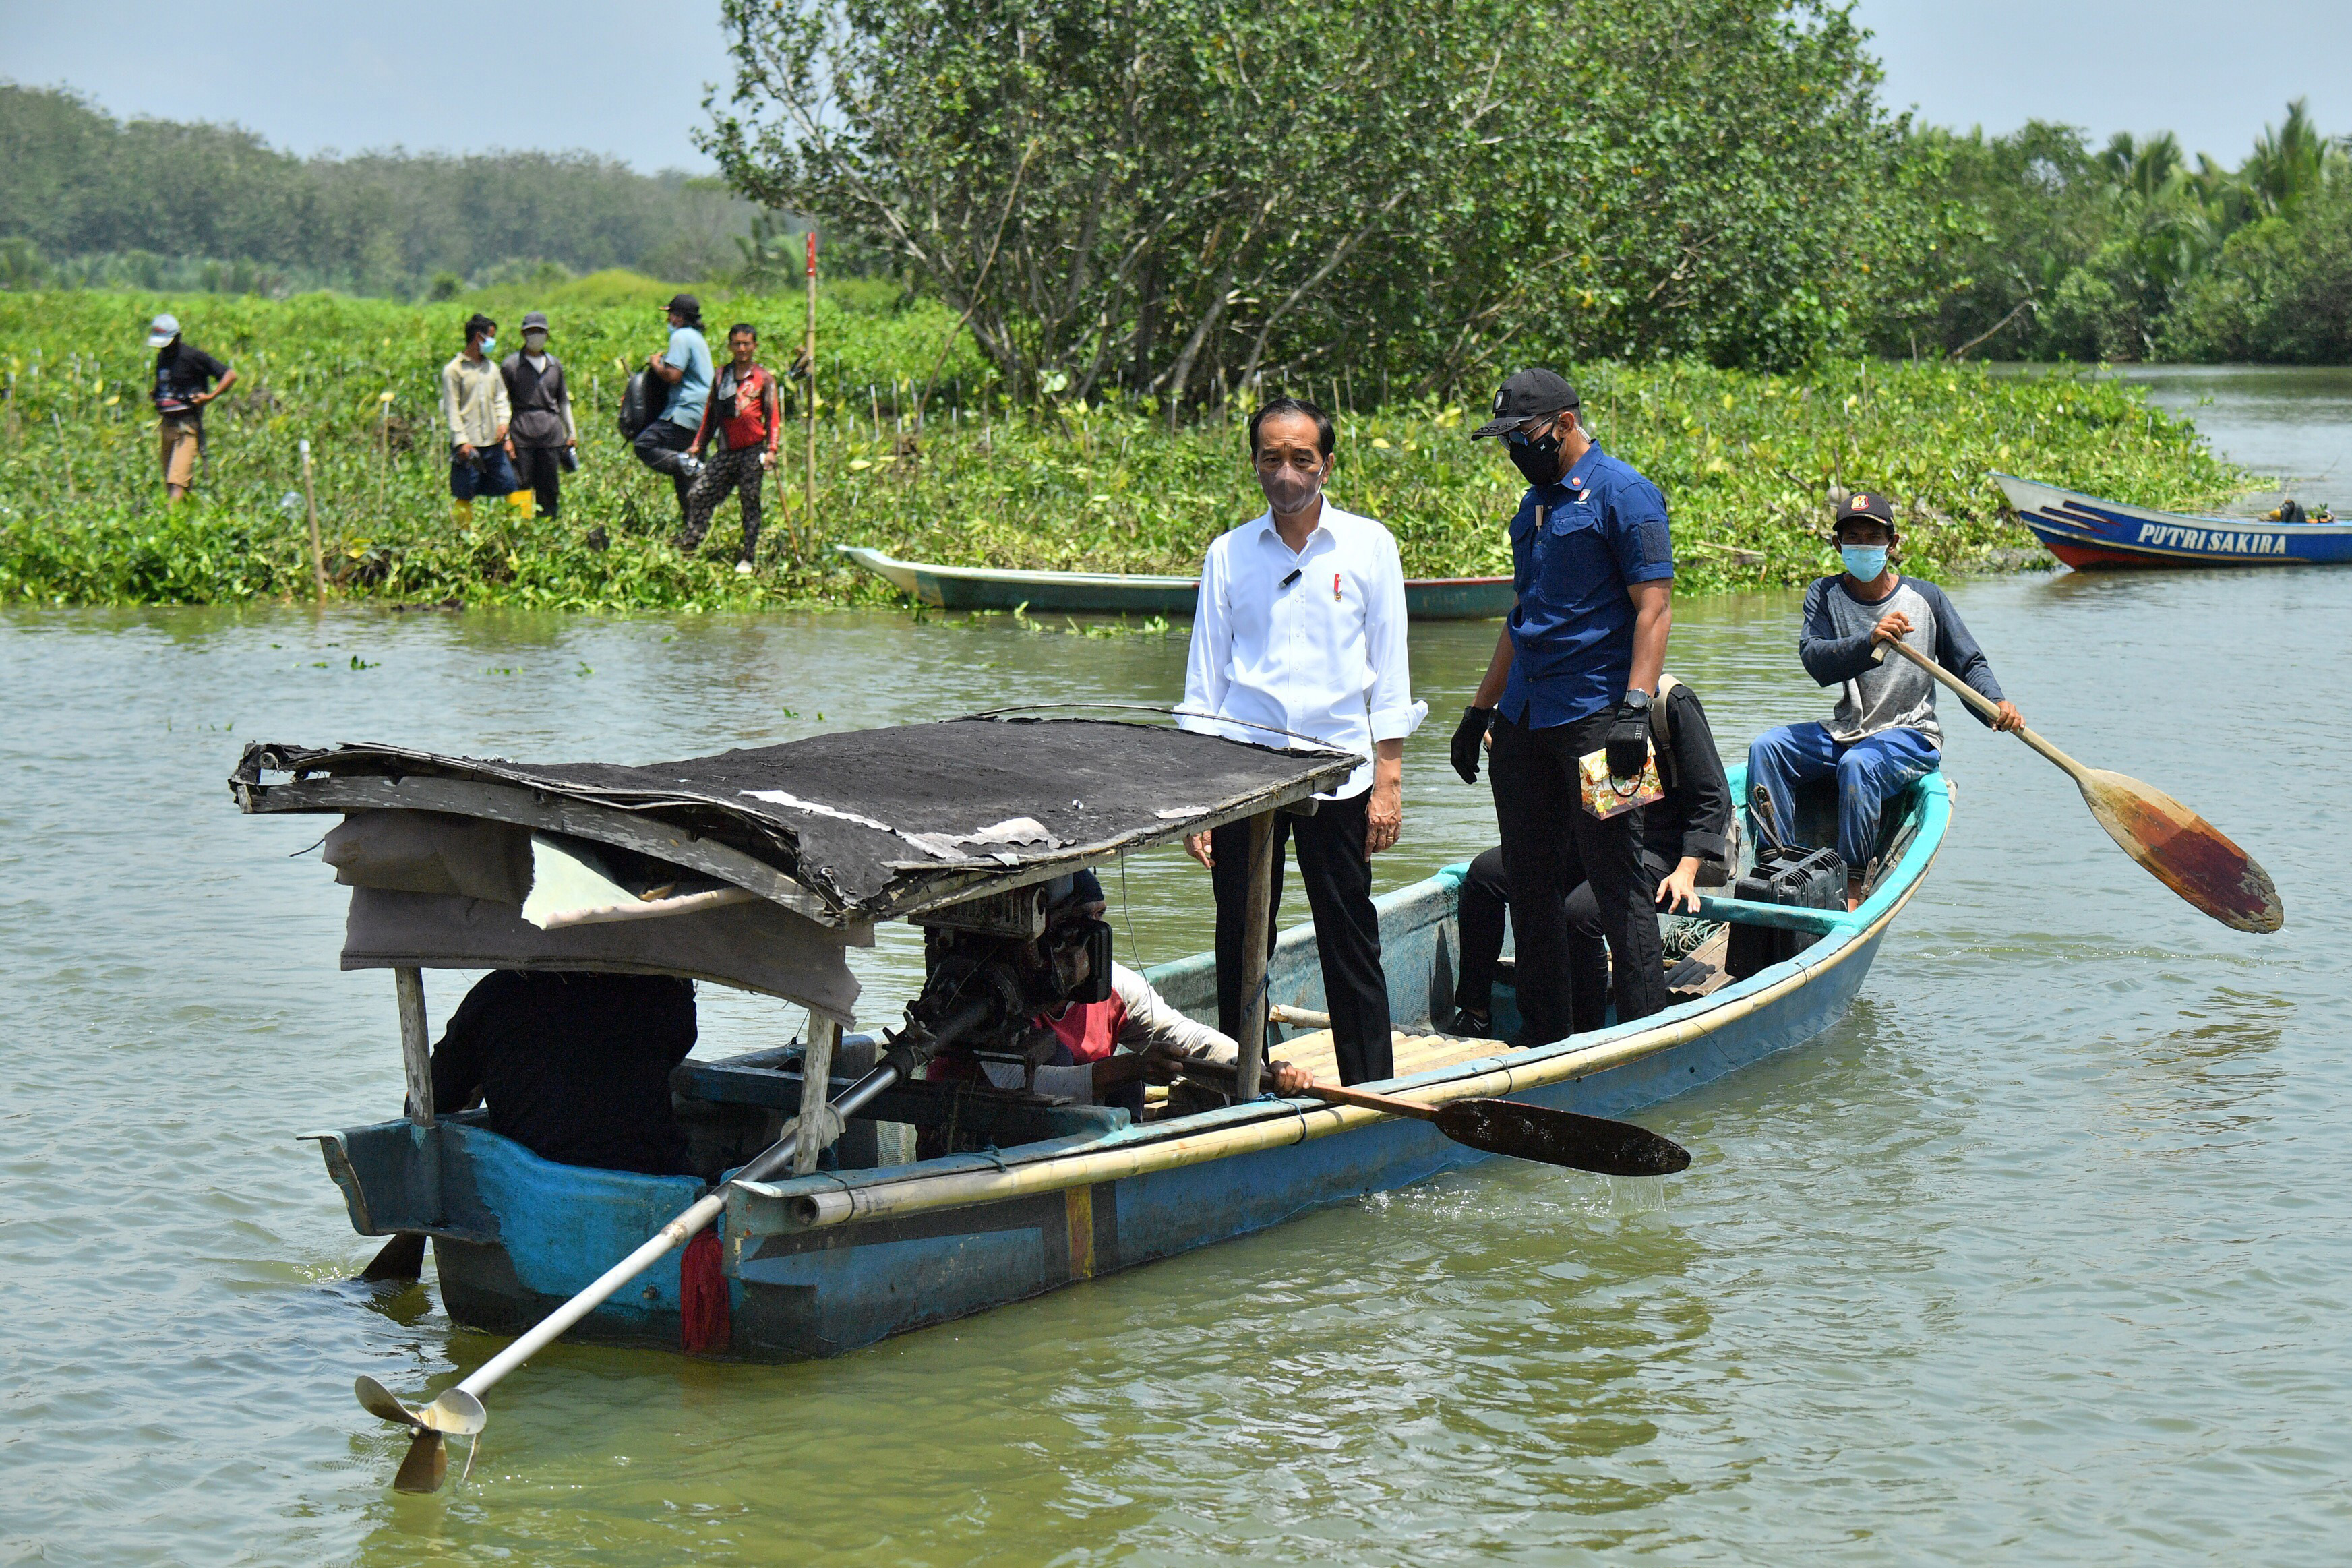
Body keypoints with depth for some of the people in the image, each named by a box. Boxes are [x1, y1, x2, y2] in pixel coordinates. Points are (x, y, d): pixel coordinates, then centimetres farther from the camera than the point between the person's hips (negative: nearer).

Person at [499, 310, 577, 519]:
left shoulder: (555, 365, 15)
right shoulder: (510, 365, 3)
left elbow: (563, 400, 24)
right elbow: (502, 403, 3)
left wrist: (572, 432, 20)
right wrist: (505, 437, -4)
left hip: (552, 436, 4)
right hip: (522, 437, -3)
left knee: (550, 490, 4)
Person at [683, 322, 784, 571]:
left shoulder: (763, 378, 3)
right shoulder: (721, 376, 13)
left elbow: (774, 416, 0)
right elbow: (710, 414, 19)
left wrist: (772, 449, -10)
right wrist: (698, 445, 15)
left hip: (752, 450, -4)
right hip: (725, 450, 4)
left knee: (750, 502, 0)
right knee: (698, 495, -4)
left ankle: (747, 558, 4)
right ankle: (688, 546, 1)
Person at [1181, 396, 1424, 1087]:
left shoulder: (1369, 546, 4)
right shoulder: (1228, 555, 7)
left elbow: (1388, 674, 5)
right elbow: (1204, 681, 9)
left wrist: (1389, 781, -2)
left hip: (1338, 770, -1)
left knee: (1351, 946, 2)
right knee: (1241, 948, 3)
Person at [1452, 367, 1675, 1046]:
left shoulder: (1623, 494, -7)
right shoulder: (1534, 505, 18)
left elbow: (1654, 608, -13)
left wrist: (1635, 707, -23)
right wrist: (1480, 710, 23)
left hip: (1595, 717, -8)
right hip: (1523, 722, 8)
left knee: (1613, 875, -7)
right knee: (1529, 879, 10)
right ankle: (1544, 1035, 18)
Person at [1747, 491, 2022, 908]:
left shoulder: (1925, 598, 1)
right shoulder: (1825, 595, 3)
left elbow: (1969, 664, 5)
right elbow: (1816, 661, -15)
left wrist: (1996, 703, -16)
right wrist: (1871, 642, -34)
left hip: (1910, 736, -4)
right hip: (1845, 732, 4)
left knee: (1858, 765, -35)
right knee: (1766, 749, -16)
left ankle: (1852, 884, -26)